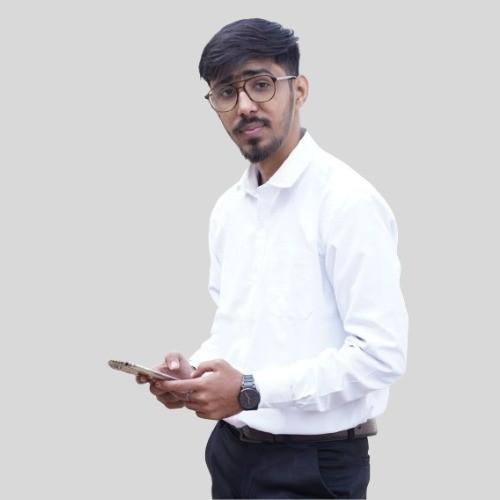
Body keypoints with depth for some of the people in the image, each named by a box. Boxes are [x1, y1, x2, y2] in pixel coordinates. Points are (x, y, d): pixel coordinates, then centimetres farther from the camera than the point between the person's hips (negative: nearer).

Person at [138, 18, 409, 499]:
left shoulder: (347, 201, -15)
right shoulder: (228, 208, 9)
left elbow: (381, 351, -20)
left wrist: (252, 391, -23)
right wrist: (194, 371, -3)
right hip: (231, 451, 7)